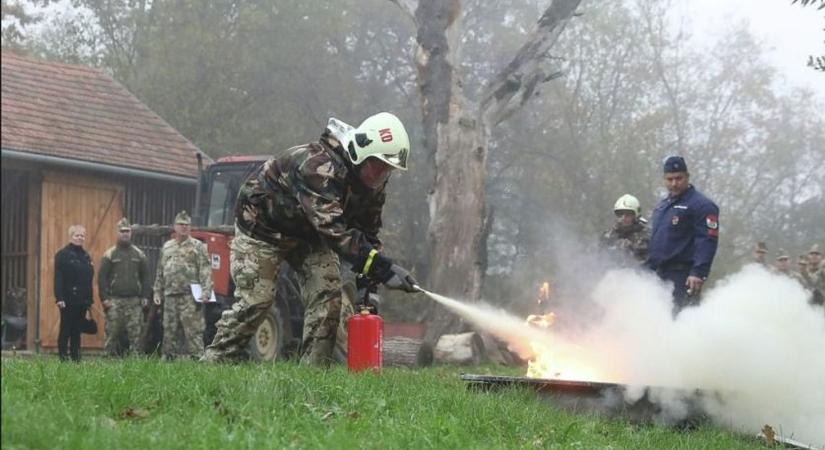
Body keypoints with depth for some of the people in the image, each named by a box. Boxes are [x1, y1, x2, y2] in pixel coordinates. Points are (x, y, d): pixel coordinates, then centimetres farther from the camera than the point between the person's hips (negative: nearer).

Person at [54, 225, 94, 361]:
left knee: (77, 331, 8)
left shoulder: (86, 257, 16)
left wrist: (89, 300, 14)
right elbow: (58, 278, -11)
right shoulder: (63, 255, -4)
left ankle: (76, 358, 11)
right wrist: (59, 298, -19)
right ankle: (63, 357, 2)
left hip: (82, 301, 6)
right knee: (66, 330, -1)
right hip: (68, 301, -6)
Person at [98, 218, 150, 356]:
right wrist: (104, 298, -7)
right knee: (112, 333, -2)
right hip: (114, 301, -2)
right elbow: (102, 277, 1)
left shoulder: (139, 255, 12)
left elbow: (145, 277, 12)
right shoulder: (109, 254, 4)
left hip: (134, 302, 2)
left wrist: (145, 297, 3)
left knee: (135, 334, -1)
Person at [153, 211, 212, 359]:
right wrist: (157, 292, 16)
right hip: (170, 296, 6)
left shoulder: (197, 246, 2)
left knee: (193, 330, -10)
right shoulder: (167, 247, 19)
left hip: (190, 297, -6)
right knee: (169, 332, 9)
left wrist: (205, 292, -17)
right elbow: (160, 272, 22)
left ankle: (196, 357, -11)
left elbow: (205, 271, -6)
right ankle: (168, 357, 16)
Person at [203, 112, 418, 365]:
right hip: (263, 226, -7)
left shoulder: (374, 182, -12)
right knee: (255, 300, -10)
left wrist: (366, 279, -17)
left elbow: (368, 231, -1)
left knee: (328, 294, -8)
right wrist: (383, 267, -54)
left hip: (309, 234, 7)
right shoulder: (319, 165, -40)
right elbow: (334, 229, -48)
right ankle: (214, 361, 3)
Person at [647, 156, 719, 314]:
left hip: (684, 276, -9)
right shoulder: (662, 206, 22)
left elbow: (708, 241, -16)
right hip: (660, 274, 9)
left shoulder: (701, 205, -7)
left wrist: (698, 273, -25)